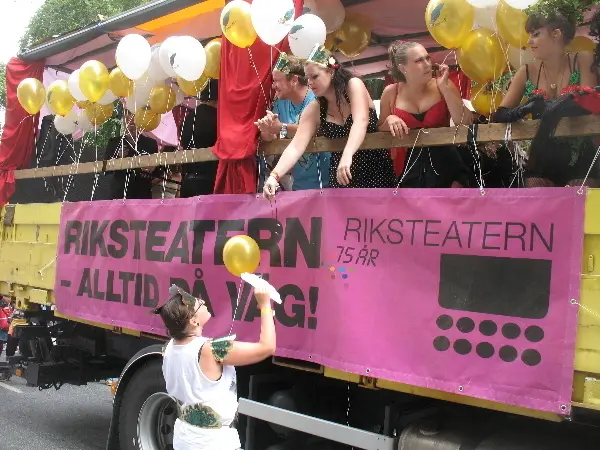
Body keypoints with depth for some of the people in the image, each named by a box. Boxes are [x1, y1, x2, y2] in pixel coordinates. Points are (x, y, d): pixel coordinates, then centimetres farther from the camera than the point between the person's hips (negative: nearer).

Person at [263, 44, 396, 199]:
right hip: (341, 176, 3)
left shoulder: (353, 85, -10)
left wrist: (347, 156, -44)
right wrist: (275, 175, -28)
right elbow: (296, 146, -11)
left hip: (376, 170, -3)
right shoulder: (314, 110, -1)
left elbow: (360, 122, -26)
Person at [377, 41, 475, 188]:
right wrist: (389, 120, -11)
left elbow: (466, 123, -13)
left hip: (444, 163, -1)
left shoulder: (443, 85, -4)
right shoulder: (391, 92, -1)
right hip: (409, 167, 1)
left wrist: (445, 88, -15)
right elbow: (379, 131, 11)